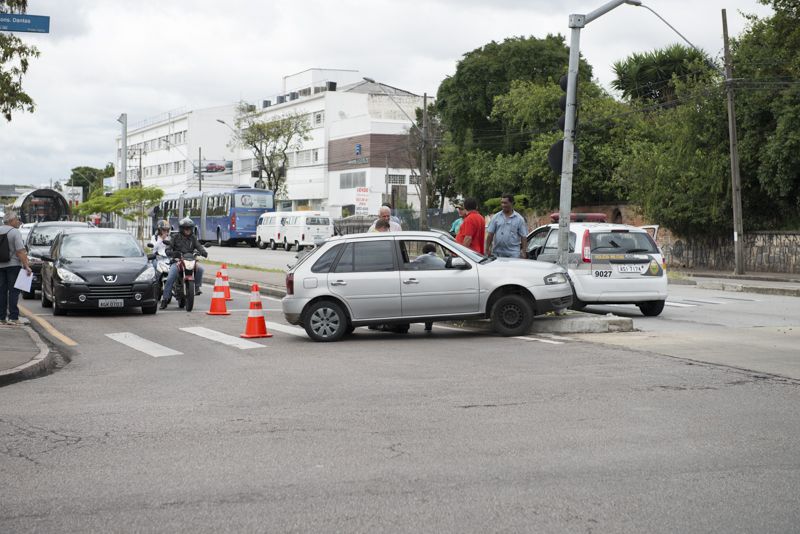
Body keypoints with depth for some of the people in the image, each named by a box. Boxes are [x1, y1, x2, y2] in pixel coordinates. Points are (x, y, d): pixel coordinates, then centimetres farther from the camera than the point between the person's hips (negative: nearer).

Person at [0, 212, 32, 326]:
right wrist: (26, 266, -16)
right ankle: (13, 317, -7)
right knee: (13, 291, -4)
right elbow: (20, 251, -17)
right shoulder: (15, 232, -10)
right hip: (13, 264, -6)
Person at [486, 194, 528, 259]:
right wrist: (488, 249, -1)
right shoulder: (496, 217, 9)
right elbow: (490, 234, 7)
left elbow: (523, 237, 2)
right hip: (498, 253, 2)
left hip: (513, 253, -2)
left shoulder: (519, 219, 5)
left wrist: (523, 252, -6)